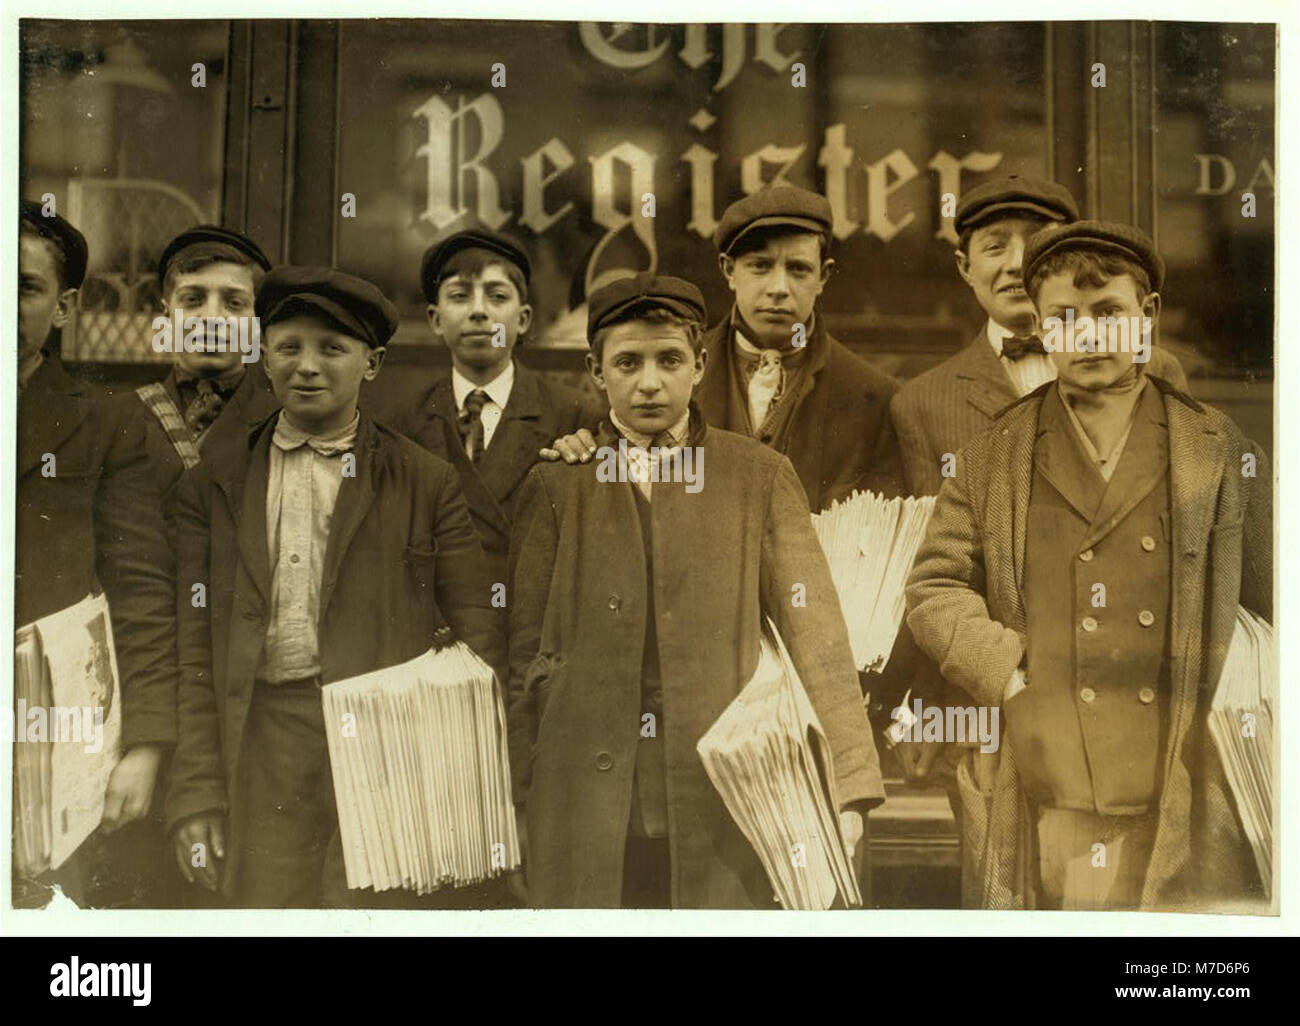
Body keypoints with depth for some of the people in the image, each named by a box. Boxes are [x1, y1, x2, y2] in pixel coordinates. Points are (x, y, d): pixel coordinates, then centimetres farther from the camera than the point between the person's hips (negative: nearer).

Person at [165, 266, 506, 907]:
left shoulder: (427, 482, 5)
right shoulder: (213, 481, 10)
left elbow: (475, 643, 3)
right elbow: (191, 647, 7)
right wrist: (196, 794, 0)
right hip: (260, 751, 2)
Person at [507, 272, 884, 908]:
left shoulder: (759, 477, 7)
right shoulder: (556, 485, 8)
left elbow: (816, 635, 2)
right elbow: (526, 650, 8)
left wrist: (846, 787, -6)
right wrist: (525, 797, 2)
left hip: (722, 802, 0)